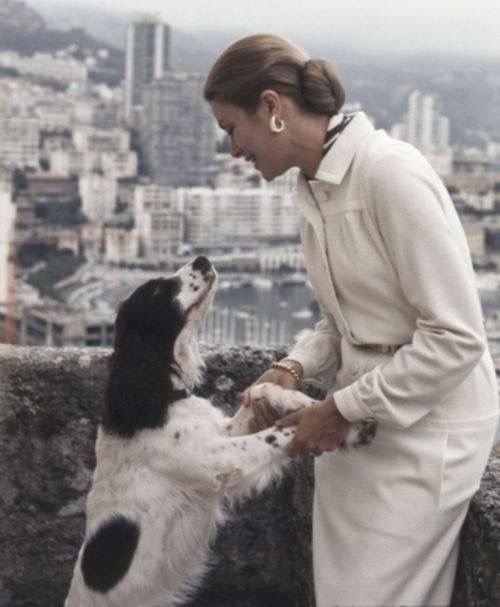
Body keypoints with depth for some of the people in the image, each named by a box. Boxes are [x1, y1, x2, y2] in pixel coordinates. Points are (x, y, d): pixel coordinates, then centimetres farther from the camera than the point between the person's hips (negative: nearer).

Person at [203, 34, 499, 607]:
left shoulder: (390, 172, -21)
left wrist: (342, 409, -17)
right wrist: (296, 367, -3)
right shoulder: (315, 186, 5)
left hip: (422, 425, -8)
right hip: (363, 419, 8)